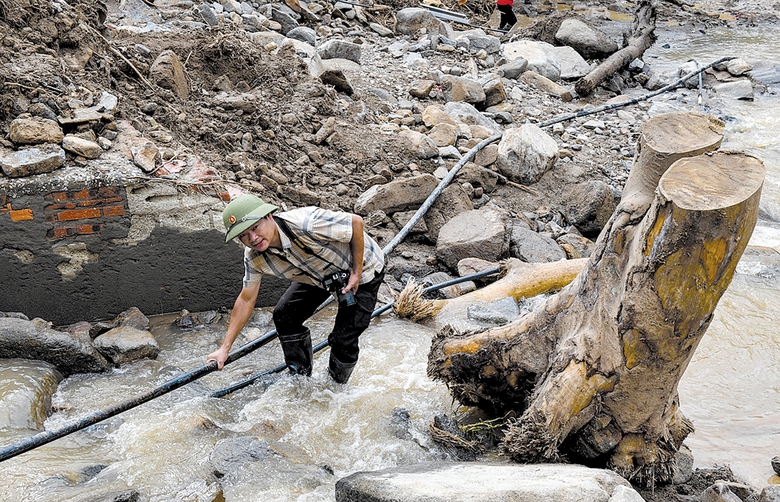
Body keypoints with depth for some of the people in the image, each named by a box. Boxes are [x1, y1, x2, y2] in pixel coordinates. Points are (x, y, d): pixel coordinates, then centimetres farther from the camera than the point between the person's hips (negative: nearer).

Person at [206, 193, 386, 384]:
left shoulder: (305, 224, -40)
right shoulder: (254, 257, -17)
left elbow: (356, 222, -28)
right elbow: (246, 299, -5)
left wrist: (356, 272, -23)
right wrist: (224, 348, -5)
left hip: (363, 269, -6)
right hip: (318, 275, 6)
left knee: (343, 340, -10)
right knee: (284, 316, 1)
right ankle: (300, 379, 25)